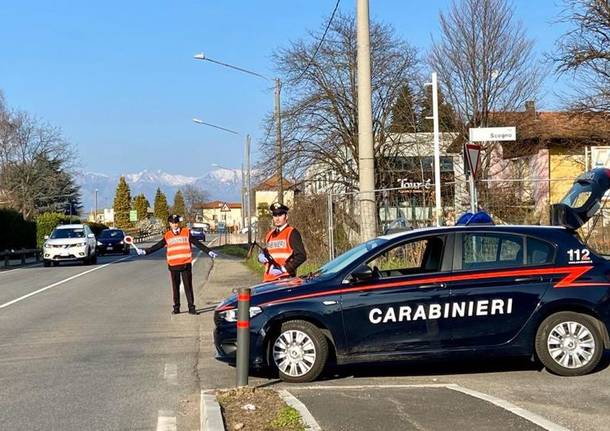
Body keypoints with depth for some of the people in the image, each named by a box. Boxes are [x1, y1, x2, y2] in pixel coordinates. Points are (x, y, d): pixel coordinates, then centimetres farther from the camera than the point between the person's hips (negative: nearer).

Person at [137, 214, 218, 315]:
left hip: (186, 264, -2)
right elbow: (157, 246, 11)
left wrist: (209, 252, 0)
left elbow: (198, 243, 5)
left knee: (188, 287, -1)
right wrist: (145, 251, 4)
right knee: (175, 287, 8)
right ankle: (176, 307, 16)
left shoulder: (186, 232, 4)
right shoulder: (167, 236, 8)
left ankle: (191, 307, 2)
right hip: (173, 265, 2)